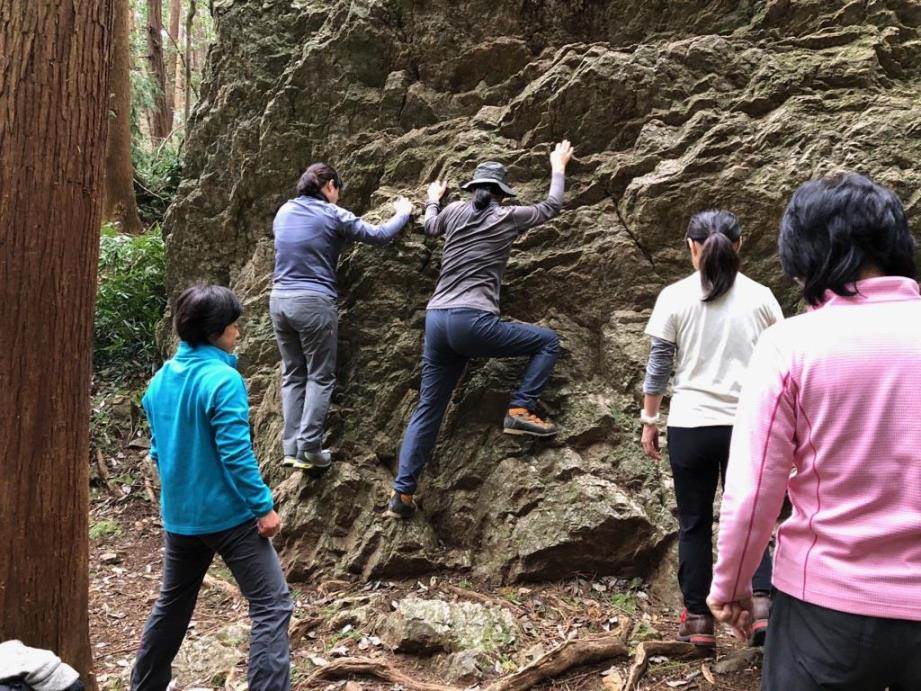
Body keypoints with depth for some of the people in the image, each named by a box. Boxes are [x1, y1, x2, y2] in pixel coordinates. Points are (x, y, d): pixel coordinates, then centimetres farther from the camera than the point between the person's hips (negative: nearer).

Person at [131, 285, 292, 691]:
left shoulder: (161, 379, 6)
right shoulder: (223, 379, -18)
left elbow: (158, 448, 14)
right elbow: (235, 454, -21)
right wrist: (263, 507, -15)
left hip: (179, 515, 8)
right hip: (229, 514, -8)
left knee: (172, 605, 24)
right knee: (272, 605, -3)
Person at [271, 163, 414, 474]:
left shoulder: (283, 211, 12)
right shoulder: (333, 215, -4)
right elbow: (379, 235, -1)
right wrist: (403, 214, 17)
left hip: (279, 300, 6)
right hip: (314, 303, -6)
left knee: (293, 375, 12)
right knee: (320, 377, 2)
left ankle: (291, 449, 10)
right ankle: (310, 451, -2)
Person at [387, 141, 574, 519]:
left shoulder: (454, 211, 15)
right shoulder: (507, 217, 5)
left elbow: (429, 226, 39)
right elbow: (552, 206, 22)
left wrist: (433, 200, 59)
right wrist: (558, 168, 37)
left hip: (436, 321, 6)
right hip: (473, 322, -5)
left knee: (427, 410, 12)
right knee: (548, 341, 12)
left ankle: (402, 492, 10)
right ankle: (520, 410, 2)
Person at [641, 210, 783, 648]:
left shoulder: (674, 297, -3)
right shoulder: (760, 297, 1)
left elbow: (658, 367, -1)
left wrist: (649, 421, 9)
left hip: (690, 425, -1)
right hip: (747, 424, 1)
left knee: (694, 524, 11)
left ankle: (698, 617, 18)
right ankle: (762, 600, -1)